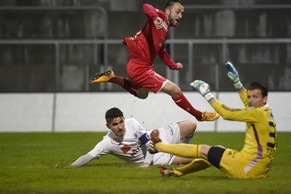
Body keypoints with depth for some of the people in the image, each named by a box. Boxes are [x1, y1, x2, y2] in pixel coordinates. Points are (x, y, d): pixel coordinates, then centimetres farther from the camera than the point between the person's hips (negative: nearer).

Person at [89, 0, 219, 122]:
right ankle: (200, 115, 6)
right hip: (139, 67, -11)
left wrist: (173, 65, 28)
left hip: (139, 66, 11)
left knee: (142, 94, 37)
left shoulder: (165, 30, 15)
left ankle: (111, 77, 30)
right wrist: (155, 17, -54)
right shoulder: (161, 17, -12)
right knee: (174, 90, -10)